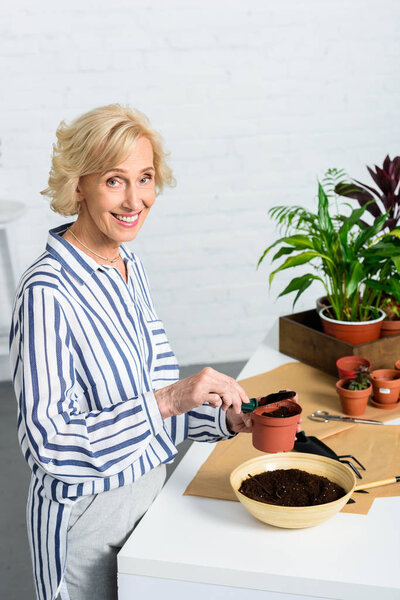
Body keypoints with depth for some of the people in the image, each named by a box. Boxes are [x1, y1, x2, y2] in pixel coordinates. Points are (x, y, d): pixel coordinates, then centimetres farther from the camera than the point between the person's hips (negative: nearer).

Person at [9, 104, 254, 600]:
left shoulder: (128, 265, 1)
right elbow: (50, 443, -28)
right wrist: (166, 400, -34)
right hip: (87, 516, -7)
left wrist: (226, 417, -6)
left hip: (148, 491, 7)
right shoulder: (46, 292, -25)